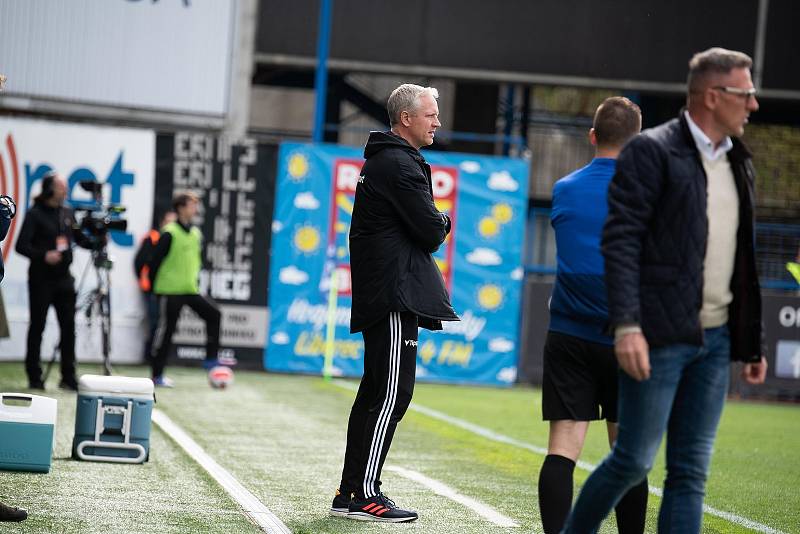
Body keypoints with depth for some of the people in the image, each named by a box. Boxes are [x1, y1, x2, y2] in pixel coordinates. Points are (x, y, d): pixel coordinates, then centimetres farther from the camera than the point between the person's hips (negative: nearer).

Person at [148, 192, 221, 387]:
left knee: (213, 314, -1)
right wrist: (154, 287, -8)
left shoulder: (195, 233, 9)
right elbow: (155, 261, -12)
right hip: (171, 291, -7)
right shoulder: (170, 234, -13)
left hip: (190, 290, 7)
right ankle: (157, 376, 6)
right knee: (166, 330, -2)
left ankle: (211, 359, 8)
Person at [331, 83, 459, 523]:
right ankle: (364, 495, -9)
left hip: (378, 297, 11)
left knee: (375, 393, 12)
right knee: (392, 393, -10)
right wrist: (442, 221, 5)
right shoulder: (399, 165, -13)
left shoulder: (381, 160, 21)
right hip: (395, 296, -11)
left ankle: (349, 493, 16)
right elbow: (433, 233, -14)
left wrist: (432, 223, 4)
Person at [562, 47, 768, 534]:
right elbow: (620, 240, -12)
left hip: (715, 338, 7)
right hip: (660, 336, -7)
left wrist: (752, 343, 17)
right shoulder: (652, 151, -6)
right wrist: (626, 326, -20)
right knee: (635, 459, -3)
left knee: (692, 470, 5)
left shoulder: (739, 164, 16)